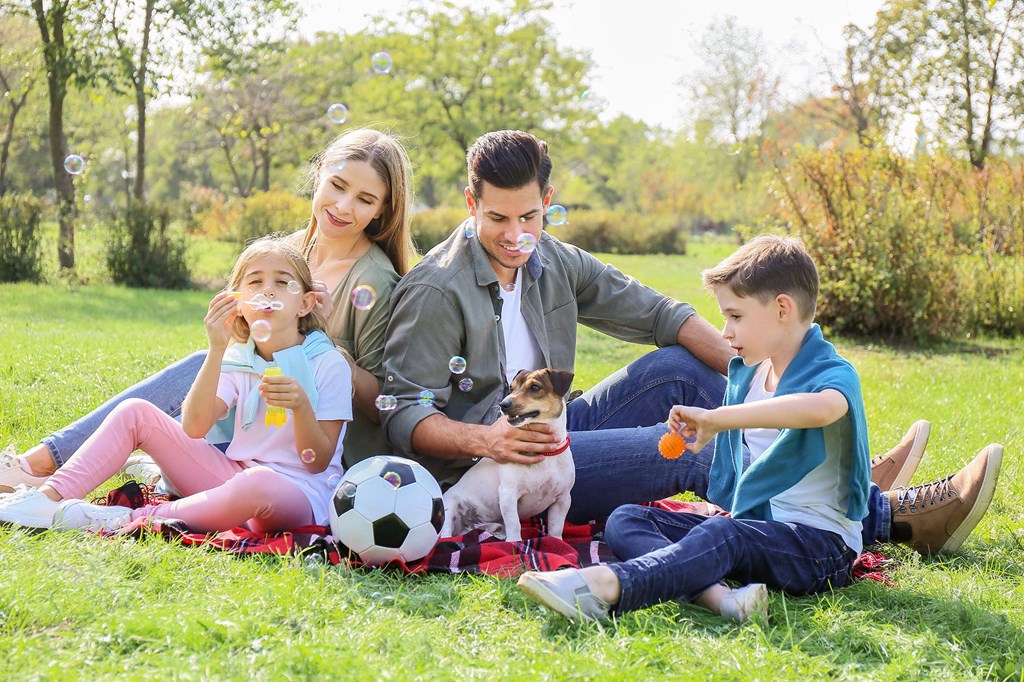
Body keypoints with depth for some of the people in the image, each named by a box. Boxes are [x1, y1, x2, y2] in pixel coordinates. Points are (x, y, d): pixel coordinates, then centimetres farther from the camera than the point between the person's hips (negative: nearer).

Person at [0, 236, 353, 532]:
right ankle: (49, 498, -14)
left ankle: (129, 521, -29)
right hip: (232, 477, 5)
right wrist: (216, 350, -18)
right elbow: (194, 427, -8)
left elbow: (317, 462, -8)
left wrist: (301, 405, -27)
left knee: (259, 482, -43)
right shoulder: (236, 359, 9)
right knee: (135, 411, -1)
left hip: (297, 494, -5)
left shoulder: (328, 363, -4)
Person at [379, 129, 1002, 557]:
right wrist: (483, 440, -37)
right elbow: (405, 417, -19)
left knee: (677, 367, -2)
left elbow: (657, 314, 7)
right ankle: (889, 518, -13)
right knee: (684, 447, -18)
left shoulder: (553, 263, 6)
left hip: (550, 434, 8)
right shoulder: (434, 293, -15)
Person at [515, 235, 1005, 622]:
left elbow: (820, 409, -38)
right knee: (624, 520, -10)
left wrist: (715, 419, -38)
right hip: (744, 524, 8)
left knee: (722, 536, -38)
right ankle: (716, 594, -40)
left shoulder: (833, 374, -11)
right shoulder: (743, 371, 15)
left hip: (818, 543, -8)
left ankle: (608, 588, -62)